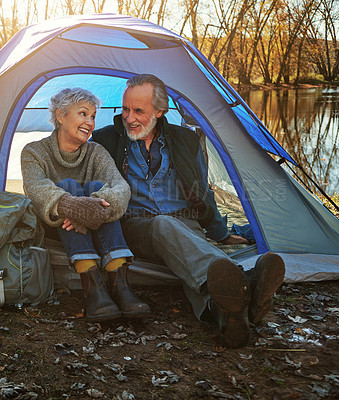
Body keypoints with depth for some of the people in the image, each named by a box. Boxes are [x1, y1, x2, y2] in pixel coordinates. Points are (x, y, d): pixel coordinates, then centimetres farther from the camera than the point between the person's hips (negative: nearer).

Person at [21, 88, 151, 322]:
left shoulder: (96, 153, 0)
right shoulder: (34, 152, -6)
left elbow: (120, 186, -20)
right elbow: (36, 188, -29)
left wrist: (99, 204, -45)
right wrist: (69, 205, -51)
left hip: (93, 233, 2)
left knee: (96, 186, -26)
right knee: (67, 185, -29)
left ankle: (119, 282, -41)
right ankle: (91, 284, -45)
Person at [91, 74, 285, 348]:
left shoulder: (186, 142, 14)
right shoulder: (106, 141, 9)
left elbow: (203, 195, 25)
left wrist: (222, 235, 31)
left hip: (186, 225, 3)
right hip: (136, 227, -2)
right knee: (165, 226, -40)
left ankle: (218, 307, -68)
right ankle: (239, 285, -68)